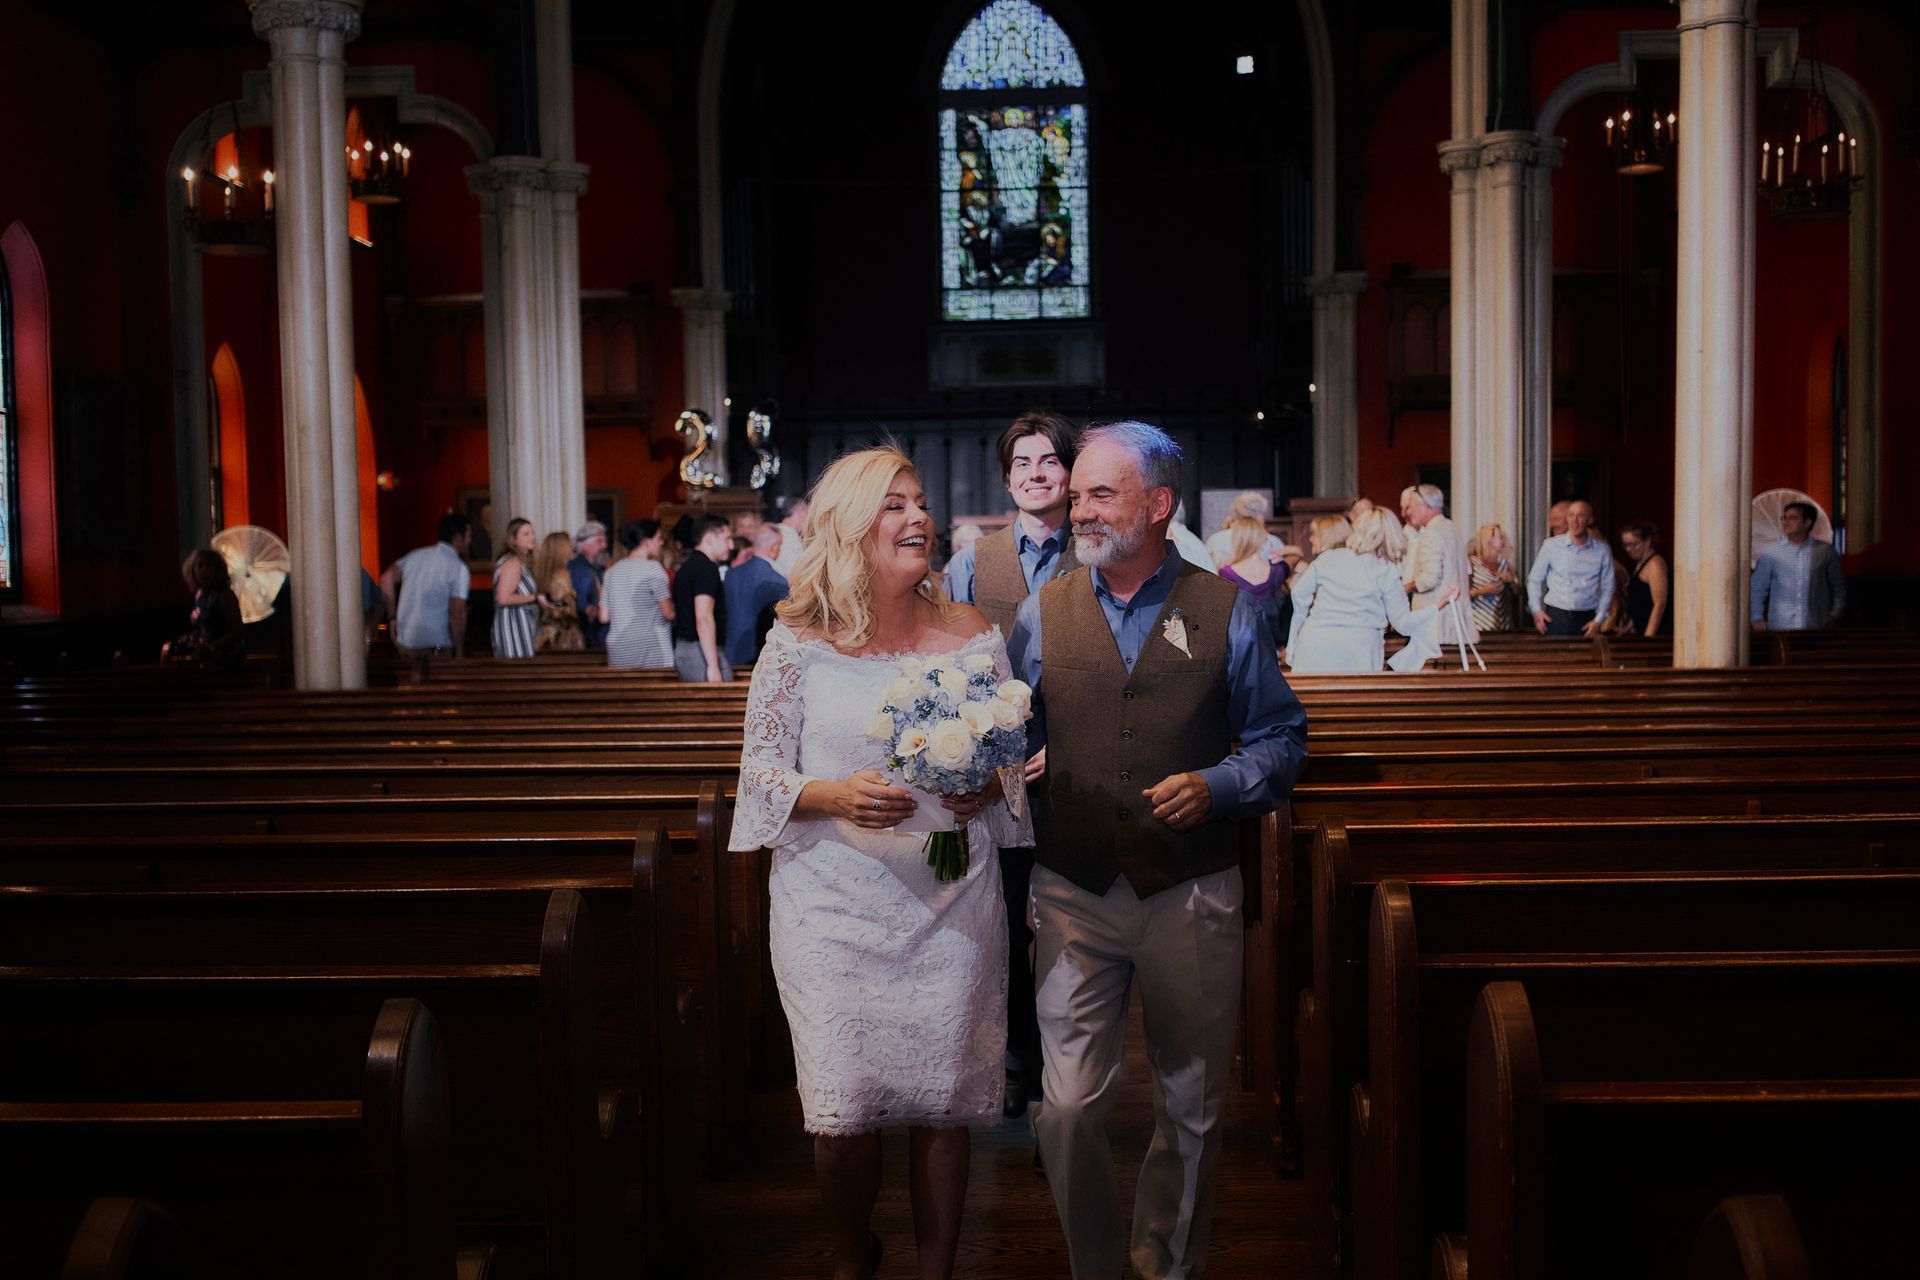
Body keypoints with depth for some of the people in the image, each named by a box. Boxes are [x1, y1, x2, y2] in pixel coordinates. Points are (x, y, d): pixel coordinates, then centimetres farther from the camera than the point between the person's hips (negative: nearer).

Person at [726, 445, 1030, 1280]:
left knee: (943, 1102, 6)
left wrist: (984, 788, -11)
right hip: (835, 907, -1)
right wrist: (836, 796, -17)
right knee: (844, 1109, -1)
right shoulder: (799, 641, -1)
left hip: (951, 909, 2)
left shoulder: (973, 635, 5)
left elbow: (1014, 763, 11)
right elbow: (760, 770, 1)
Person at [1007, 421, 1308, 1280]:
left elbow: (1281, 738, 4)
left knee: (1193, 1109, 13)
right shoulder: (1041, 614, 4)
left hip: (1192, 895, 0)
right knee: (1069, 1110, -1)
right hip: (1073, 894, 0)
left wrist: (1217, 785, -13)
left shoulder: (1226, 611, 0)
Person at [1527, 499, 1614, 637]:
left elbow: (1607, 588, 10)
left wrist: (1598, 620, 3)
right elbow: (1535, 580, 8)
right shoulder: (1551, 545, 0)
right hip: (1555, 616, -1)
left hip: (1586, 619, 1)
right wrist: (1536, 610, -1)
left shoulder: (1602, 551, 3)